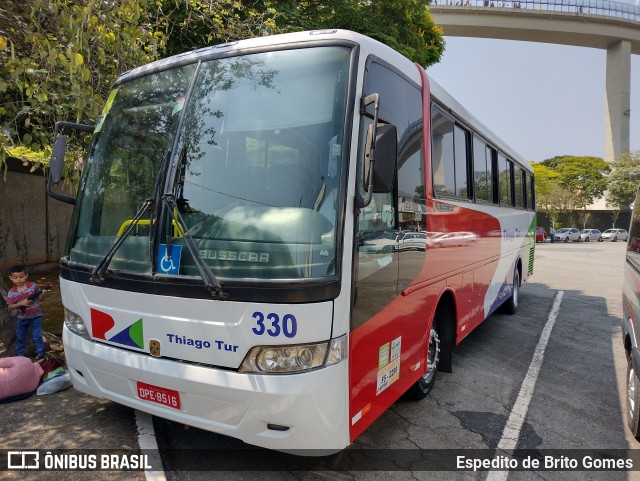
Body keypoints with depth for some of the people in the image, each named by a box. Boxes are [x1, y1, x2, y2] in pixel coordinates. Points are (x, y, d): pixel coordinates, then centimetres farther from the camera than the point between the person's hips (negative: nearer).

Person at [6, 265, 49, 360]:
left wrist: (43, 293, -21)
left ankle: (40, 352, 12)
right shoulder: (11, 292, -6)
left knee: (37, 336, 0)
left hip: (35, 316, -3)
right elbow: (10, 307, -7)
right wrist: (21, 303, -23)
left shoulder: (33, 286, -9)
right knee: (20, 337, 18)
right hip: (22, 318, 3)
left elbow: (39, 297, 1)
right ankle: (20, 353, 35)